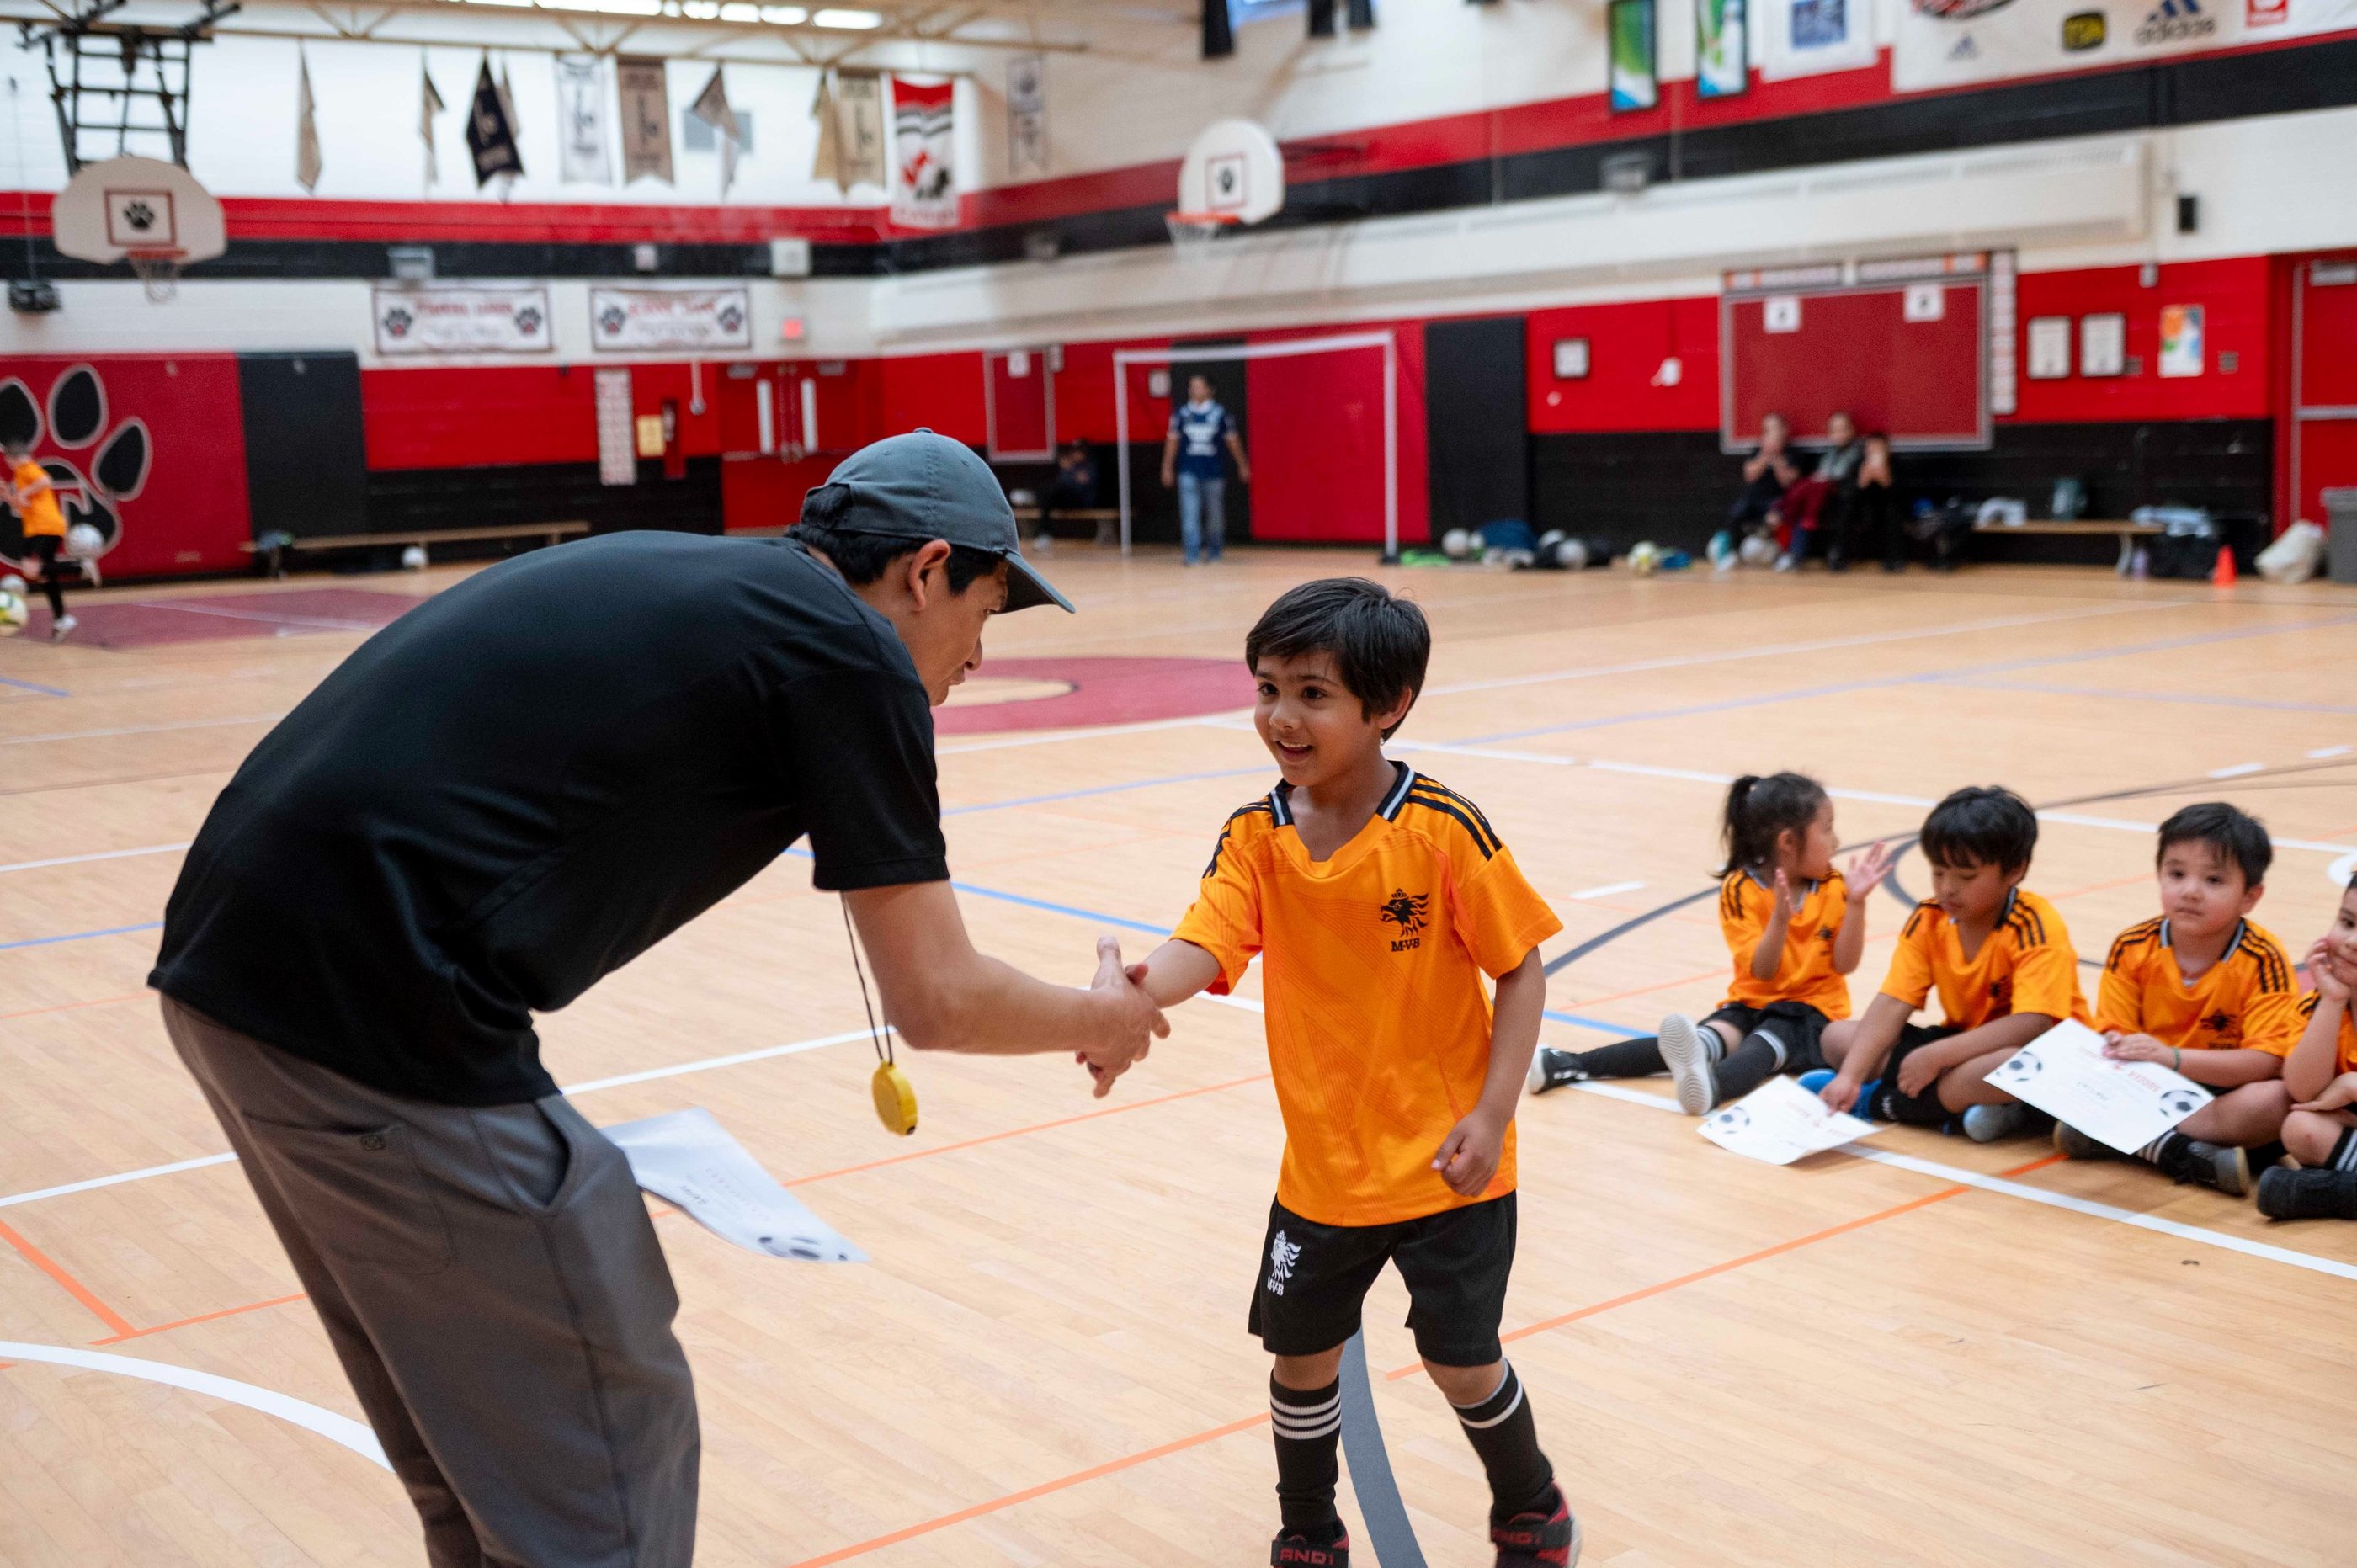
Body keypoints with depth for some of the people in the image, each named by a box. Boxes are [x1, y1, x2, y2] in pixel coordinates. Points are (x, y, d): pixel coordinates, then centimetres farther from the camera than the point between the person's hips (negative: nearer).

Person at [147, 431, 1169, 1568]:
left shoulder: (688, 578, 20)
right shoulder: (850, 649, -3)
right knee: (608, 1469, 6)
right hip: (377, 1016, -9)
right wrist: (1102, 1018, 18)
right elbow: (935, 1000, -1)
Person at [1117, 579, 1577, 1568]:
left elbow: (1521, 969, -11)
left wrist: (1492, 1114, -18)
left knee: (1461, 1361, 6)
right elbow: (1201, 947, -23)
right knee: (1301, 1358, 13)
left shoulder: (1444, 831, -18)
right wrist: (1134, 996, -45)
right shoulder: (1255, 838, -8)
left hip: (1443, 1162, -3)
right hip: (1322, 1164, 4)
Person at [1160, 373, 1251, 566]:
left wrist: (1243, 465, 10)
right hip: (1188, 472, 0)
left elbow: (1232, 440, 7)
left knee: (1215, 513, 8)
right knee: (1190, 514, -9)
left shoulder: (1219, 413, 0)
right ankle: (1192, 554, -10)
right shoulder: (1181, 413, 3)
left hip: (1214, 471, 0)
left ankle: (1213, 551, 23)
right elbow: (1172, 440, 9)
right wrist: (1167, 468, 8)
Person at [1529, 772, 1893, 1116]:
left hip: (1809, 1012, -1)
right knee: (1703, 1040, -28)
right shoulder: (1741, 889, -5)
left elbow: (1844, 964, -6)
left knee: (1762, 1044, -33)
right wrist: (1780, 917, -30)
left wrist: (1855, 903, -17)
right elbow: (1762, 970, -14)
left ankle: (1710, 1085, -70)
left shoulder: (1833, 888, 1)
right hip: (1751, 1004, 1)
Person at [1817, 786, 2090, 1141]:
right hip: (1965, 1042, 6)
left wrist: (1935, 1056, -32)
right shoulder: (1928, 920, -5)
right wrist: (1850, 1076, -26)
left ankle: (1877, 1101, -21)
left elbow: (2031, 1024, -31)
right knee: (1837, 1037, -6)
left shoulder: (2035, 927, -21)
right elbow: (1892, 1004, -12)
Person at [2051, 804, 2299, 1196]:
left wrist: (2173, 1057, -33)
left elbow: (2267, 1060, -21)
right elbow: (2114, 1034, -4)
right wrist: (2117, 1051, -30)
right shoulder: (2132, 948, -5)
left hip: (2225, 1095, -3)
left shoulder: (2261, 961, -14)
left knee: (2276, 1101, -35)